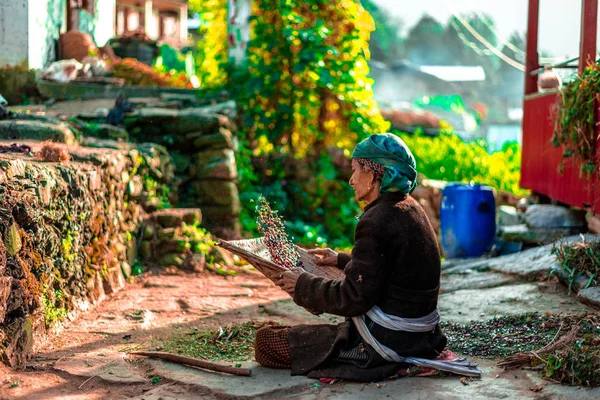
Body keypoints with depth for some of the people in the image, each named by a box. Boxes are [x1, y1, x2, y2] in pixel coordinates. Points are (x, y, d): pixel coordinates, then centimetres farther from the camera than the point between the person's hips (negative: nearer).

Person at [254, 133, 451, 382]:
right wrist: (341, 260, 25)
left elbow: (355, 298, -22)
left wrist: (303, 286, -10)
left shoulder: (376, 222, -23)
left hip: (386, 341, -9)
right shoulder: (410, 208, 6)